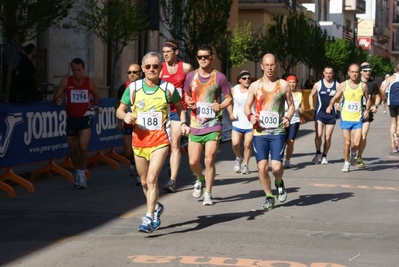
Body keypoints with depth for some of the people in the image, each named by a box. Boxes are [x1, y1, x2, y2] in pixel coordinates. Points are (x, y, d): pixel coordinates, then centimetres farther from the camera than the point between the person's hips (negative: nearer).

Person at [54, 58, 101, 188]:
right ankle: (78, 172, 31)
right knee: (73, 149, 11)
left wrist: (95, 105, -5)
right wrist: (58, 100, -27)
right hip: (71, 118, 2)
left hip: (85, 118, -2)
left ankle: (82, 174, -5)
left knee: (83, 146, -18)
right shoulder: (66, 81, -3)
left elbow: (96, 96, 13)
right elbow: (57, 96, -4)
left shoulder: (90, 82, -3)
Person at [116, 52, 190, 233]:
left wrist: (183, 123, -4)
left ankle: (149, 219, -13)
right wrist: (125, 116, -16)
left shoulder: (168, 88, -2)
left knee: (152, 179, -17)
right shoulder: (133, 88, 0)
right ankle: (156, 208, 40)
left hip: (160, 140, -3)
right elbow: (120, 110, 7)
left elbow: (179, 107, 14)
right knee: (144, 182, 14)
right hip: (139, 139, 3)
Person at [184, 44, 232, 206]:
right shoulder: (191, 76, 4)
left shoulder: (219, 77, -4)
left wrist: (221, 106, -18)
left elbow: (229, 98, 2)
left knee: (209, 160, -5)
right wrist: (188, 102, -5)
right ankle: (200, 180, 36)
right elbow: (186, 95, 17)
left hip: (213, 125, -3)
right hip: (195, 125, 3)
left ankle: (208, 194, 9)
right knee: (193, 162, 4)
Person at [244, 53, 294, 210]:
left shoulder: (283, 85, 4)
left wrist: (288, 118, -10)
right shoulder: (255, 86, 6)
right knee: (262, 167, -3)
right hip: (259, 132, 1)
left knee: (276, 166, -12)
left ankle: (279, 183, 23)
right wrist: (250, 116, -10)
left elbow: (291, 105, 10)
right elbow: (247, 106, 12)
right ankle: (269, 197, 17)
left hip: (277, 132, -1)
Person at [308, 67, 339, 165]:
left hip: (331, 114, 1)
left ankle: (324, 156, 20)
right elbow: (311, 95, 15)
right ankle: (318, 153, 8)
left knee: (328, 137, 4)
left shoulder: (337, 85, 1)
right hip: (320, 113, -1)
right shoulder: (318, 84, 3)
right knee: (318, 135, -14)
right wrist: (311, 107, 2)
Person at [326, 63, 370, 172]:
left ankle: (353, 153, 25)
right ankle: (346, 163, 22)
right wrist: (330, 105, -14)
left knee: (356, 144, -9)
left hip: (358, 119, 0)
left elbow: (367, 99, 14)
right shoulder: (343, 85, -1)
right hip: (345, 118, 0)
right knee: (347, 142, 3)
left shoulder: (363, 86, 1)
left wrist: (367, 110, -1)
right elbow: (335, 97, 6)